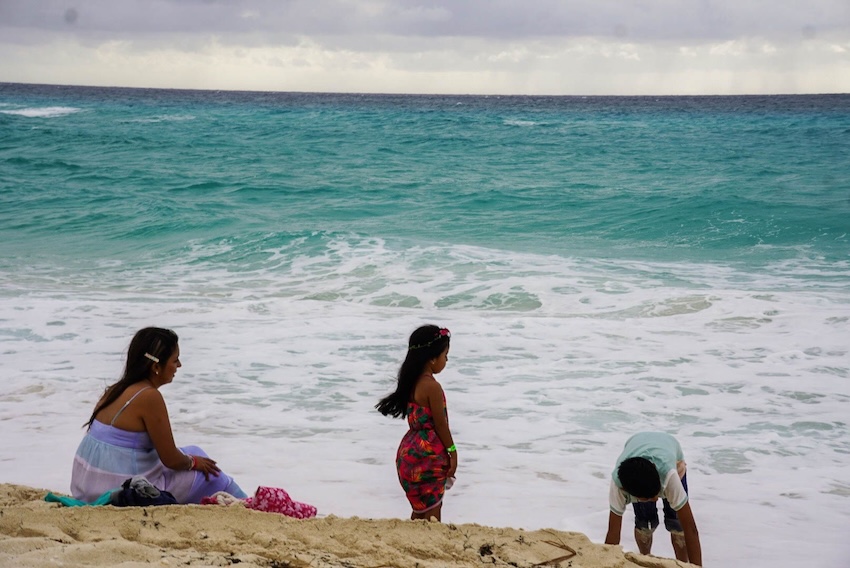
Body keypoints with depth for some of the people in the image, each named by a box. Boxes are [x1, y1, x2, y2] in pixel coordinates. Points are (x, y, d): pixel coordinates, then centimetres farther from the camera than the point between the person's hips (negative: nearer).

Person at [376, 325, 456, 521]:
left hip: (411, 451, 9)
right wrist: (452, 452, -4)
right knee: (432, 510, -2)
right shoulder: (432, 387, -20)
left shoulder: (412, 382, 7)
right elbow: (440, 424, -15)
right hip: (428, 455, -9)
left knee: (420, 508, 16)